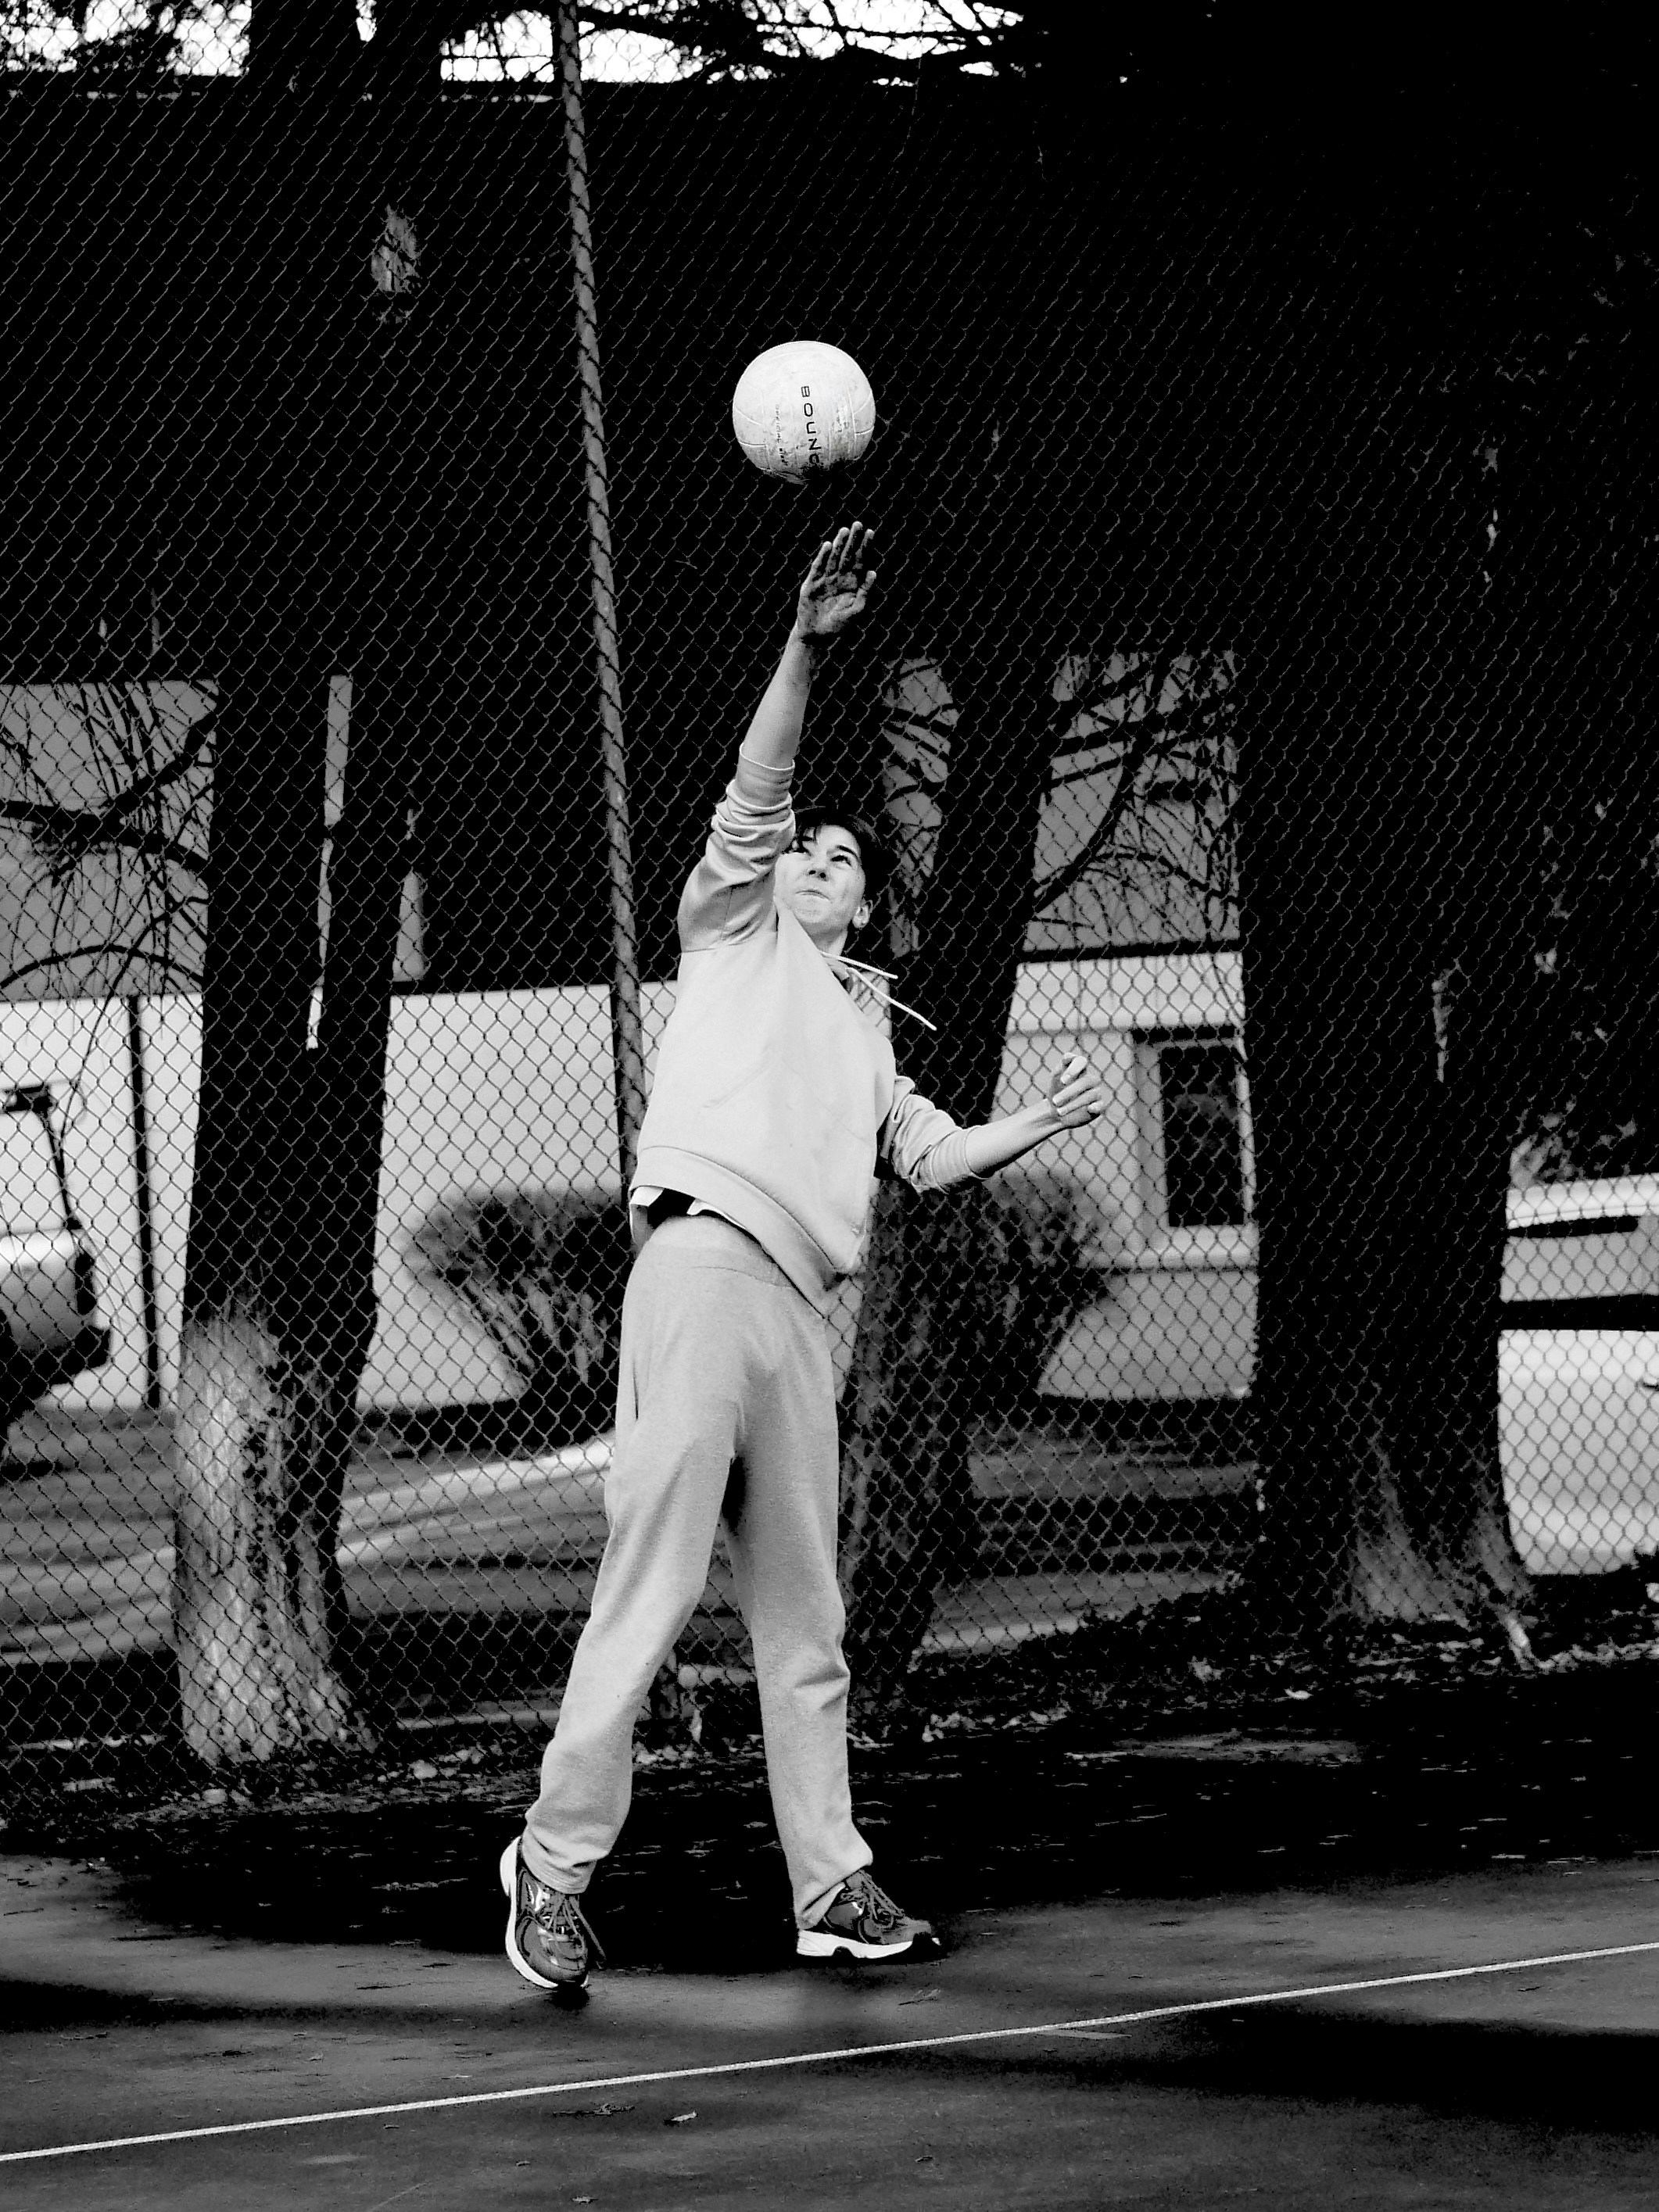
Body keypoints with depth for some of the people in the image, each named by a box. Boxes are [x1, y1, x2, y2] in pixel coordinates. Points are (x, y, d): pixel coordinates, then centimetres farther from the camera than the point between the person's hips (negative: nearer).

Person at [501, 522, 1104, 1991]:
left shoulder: (860, 1034, 30)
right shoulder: (737, 936, 15)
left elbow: (933, 1154, 35)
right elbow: (753, 794, 0)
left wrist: (1044, 1123, 24)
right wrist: (808, 648, -11)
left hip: (799, 1307, 6)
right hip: (703, 1259, -6)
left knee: (806, 1619, 6)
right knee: (653, 1584, -12)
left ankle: (832, 1885, 7)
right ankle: (557, 1865, -9)